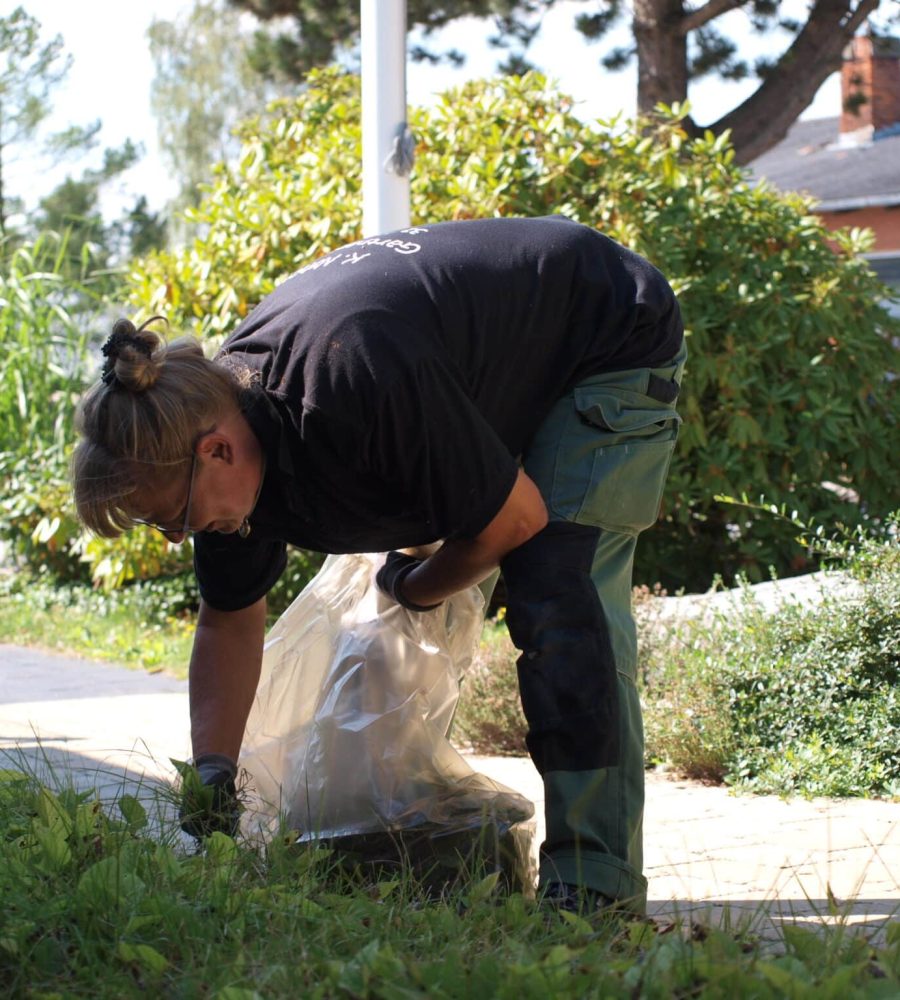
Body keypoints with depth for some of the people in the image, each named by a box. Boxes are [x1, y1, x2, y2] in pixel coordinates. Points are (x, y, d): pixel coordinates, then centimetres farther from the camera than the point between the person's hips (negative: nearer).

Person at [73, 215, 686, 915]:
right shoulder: (221, 409, -14)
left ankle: (597, 882, -19)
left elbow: (517, 518, -27)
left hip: (618, 349, -8)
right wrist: (212, 774, -10)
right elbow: (229, 621, 1)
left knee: (557, 596, -20)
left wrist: (419, 591, -9)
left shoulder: (357, 385, -42)